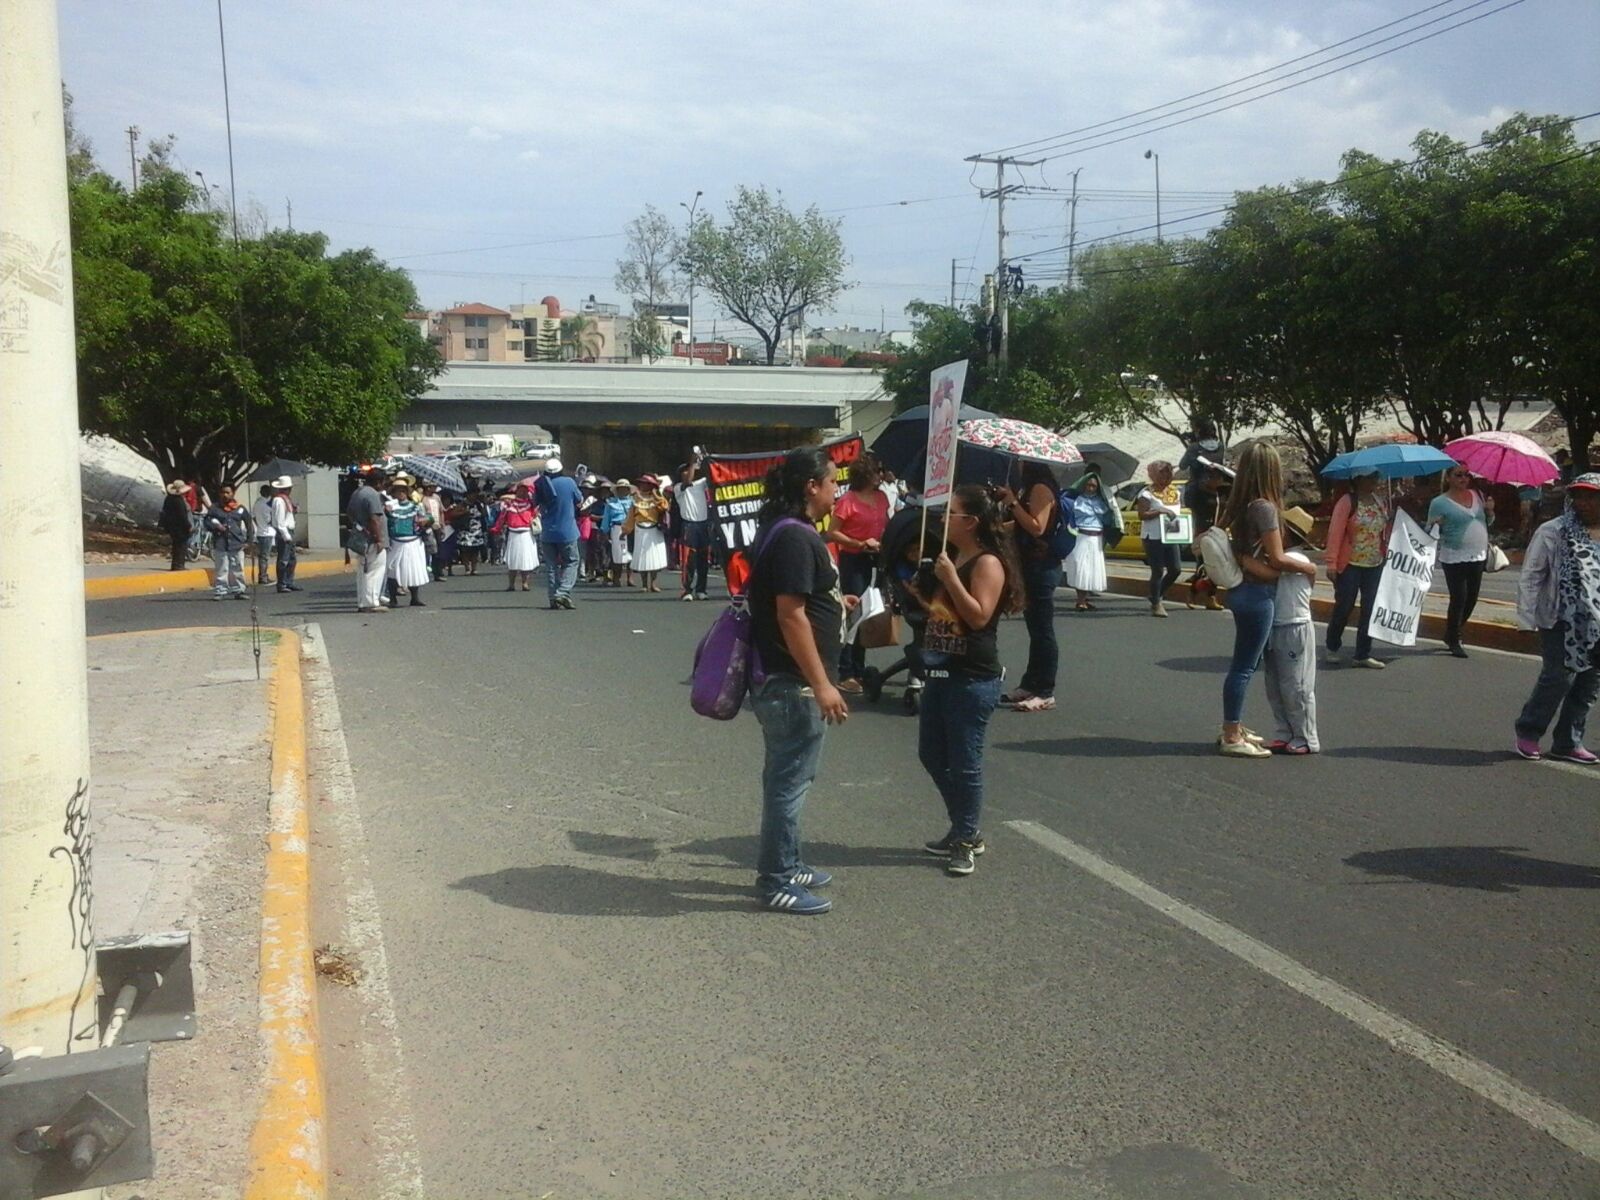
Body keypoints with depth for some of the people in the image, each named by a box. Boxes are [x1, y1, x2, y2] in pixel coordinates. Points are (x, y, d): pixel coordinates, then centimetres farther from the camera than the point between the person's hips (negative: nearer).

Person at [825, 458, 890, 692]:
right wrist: (860, 544, -20)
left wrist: (886, 544, 2)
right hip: (852, 560, -7)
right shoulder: (847, 500, -14)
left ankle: (859, 670, 25)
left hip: (873, 560, 7)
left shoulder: (881, 497, 6)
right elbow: (832, 533, -14)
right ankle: (845, 674, -2)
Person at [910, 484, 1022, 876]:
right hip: (940, 673, 10)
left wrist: (950, 579, -24)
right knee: (932, 755, 15)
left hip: (973, 679, -10)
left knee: (964, 762, -1)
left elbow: (979, 616, -22)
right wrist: (919, 595, 9)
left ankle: (967, 841, 13)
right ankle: (962, 829, 29)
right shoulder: (952, 558, 14)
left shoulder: (988, 563, -13)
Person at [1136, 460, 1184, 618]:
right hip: (1153, 538, -7)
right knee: (1158, 571, -4)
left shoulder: (1174, 491, 14)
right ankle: (1156, 604, 6)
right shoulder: (1147, 493, -7)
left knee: (1176, 569, 4)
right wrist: (1160, 511, -22)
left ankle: (1157, 596, 23)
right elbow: (1142, 515, -14)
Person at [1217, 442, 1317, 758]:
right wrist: (1306, 567, -2)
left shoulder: (1239, 505, 7)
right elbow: (1277, 559, -16)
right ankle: (1232, 737, 3)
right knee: (1244, 665, -3)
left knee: (1244, 663, 17)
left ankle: (1233, 728, 26)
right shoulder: (1264, 507, -17)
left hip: (1243, 589, 9)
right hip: (1258, 593, -9)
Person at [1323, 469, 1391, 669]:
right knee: (1343, 607, 4)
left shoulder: (1382, 502, 9)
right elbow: (1335, 532, -14)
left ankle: (1363, 654, 13)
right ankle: (1331, 648, 24)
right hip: (1350, 565, -6)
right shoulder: (1348, 501, -10)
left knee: (1371, 610, 5)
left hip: (1375, 565, 6)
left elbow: (1386, 531, 20)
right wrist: (1332, 563, -18)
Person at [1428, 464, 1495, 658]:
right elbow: (1431, 532, -5)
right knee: (1459, 599, -8)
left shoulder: (1476, 494, 10)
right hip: (1454, 559, -6)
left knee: (1471, 599, 10)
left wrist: (1490, 511, -1)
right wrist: (1434, 527, -27)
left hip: (1478, 557, 6)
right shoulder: (1440, 503, -6)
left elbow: (1486, 522, 20)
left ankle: (1451, 635, 28)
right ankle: (1453, 642, 6)